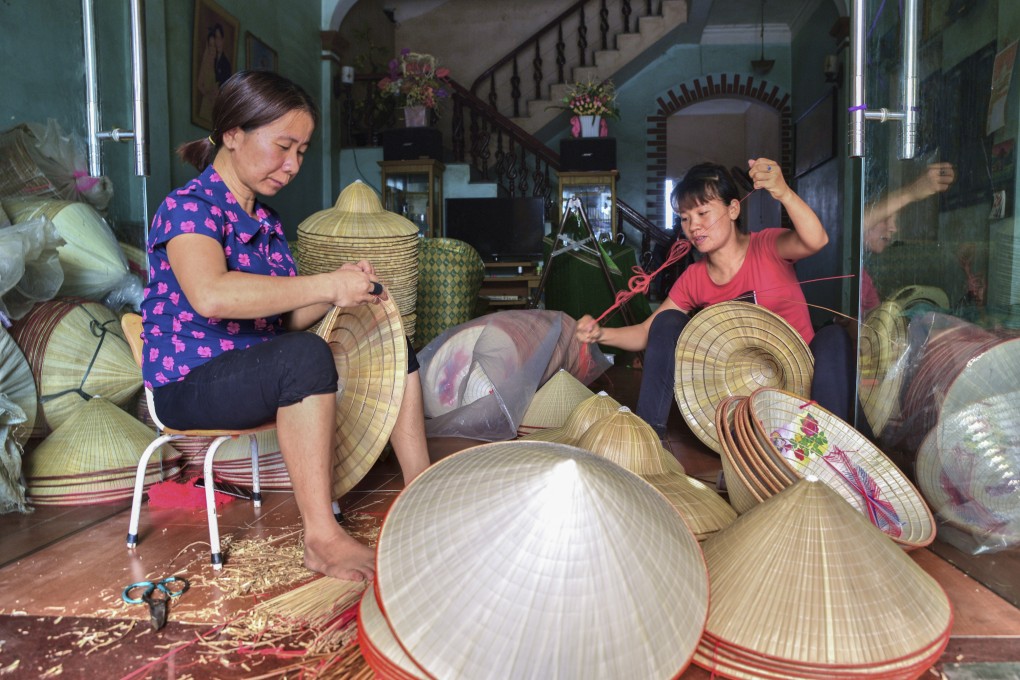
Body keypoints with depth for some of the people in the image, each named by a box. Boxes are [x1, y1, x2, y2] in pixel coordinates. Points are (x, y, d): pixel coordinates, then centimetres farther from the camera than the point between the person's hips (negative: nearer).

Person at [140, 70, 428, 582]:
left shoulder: (265, 220, 14)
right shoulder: (187, 207, -13)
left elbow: (285, 318, 9)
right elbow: (211, 295, -35)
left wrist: (344, 288, -9)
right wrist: (326, 286, -31)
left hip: (258, 368, 9)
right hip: (190, 385, -8)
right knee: (306, 354, -37)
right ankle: (321, 538, -31)